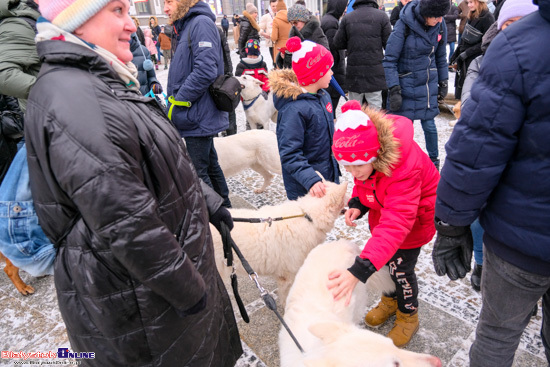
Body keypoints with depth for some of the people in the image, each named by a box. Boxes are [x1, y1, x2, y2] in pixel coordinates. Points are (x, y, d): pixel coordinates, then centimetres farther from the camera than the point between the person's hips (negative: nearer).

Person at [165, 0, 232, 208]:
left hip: (199, 115, -10)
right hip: (197, 115, 10)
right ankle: (224, 209, 33)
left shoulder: (201, 23, -12)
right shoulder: (183, 26, 17)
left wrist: (177, 101, -18)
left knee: (198, 172, -4)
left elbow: (205, 71, -24)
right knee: (210, 164, 18)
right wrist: (173, 99, 10)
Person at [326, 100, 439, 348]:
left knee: (400, 266, -1)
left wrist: (359, 271, -58)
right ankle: (390, 300, 44)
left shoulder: (404, 166, -43)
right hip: (383, 204, 6)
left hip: (417, 211, -6)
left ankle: (408, 316, 29)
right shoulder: (363, 155, -21)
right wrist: (357, 204, -20)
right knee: (385, 256, 15)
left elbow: (395, 224, -51)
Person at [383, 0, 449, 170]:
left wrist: (443, 82, 12)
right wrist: (394, 90, -18)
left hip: (429, 83, 4)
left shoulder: (440, 25, -2)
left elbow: (441, 56, 12)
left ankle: (434, 161, 28)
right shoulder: (404, 25, -16)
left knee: (429, 124, 8)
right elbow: (389, 60, -14)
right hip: (406, 84, -3)